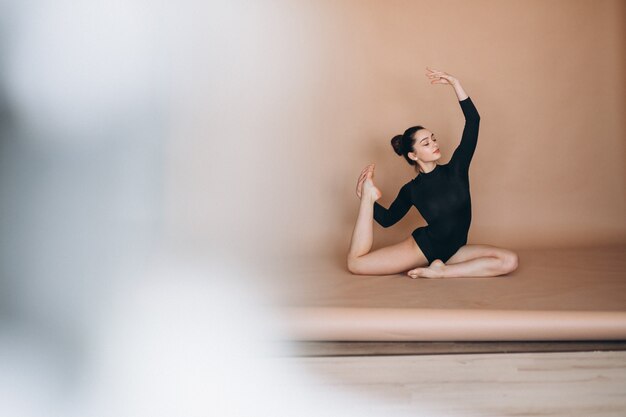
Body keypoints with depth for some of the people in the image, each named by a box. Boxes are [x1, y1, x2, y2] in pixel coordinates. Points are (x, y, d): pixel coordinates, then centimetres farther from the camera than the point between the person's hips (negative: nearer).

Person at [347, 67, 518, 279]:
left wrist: (455, 83, -14)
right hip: (422, 245, -3)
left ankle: (440, 271, -19)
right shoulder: (410, 190, -4)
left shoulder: (455, 168, -3)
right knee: (355, 262, -18)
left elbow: (473, 121, -8)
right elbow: (387, 219, 8)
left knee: (510, 260, -21)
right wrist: (368, 198, -9)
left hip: (453, 249, 3)